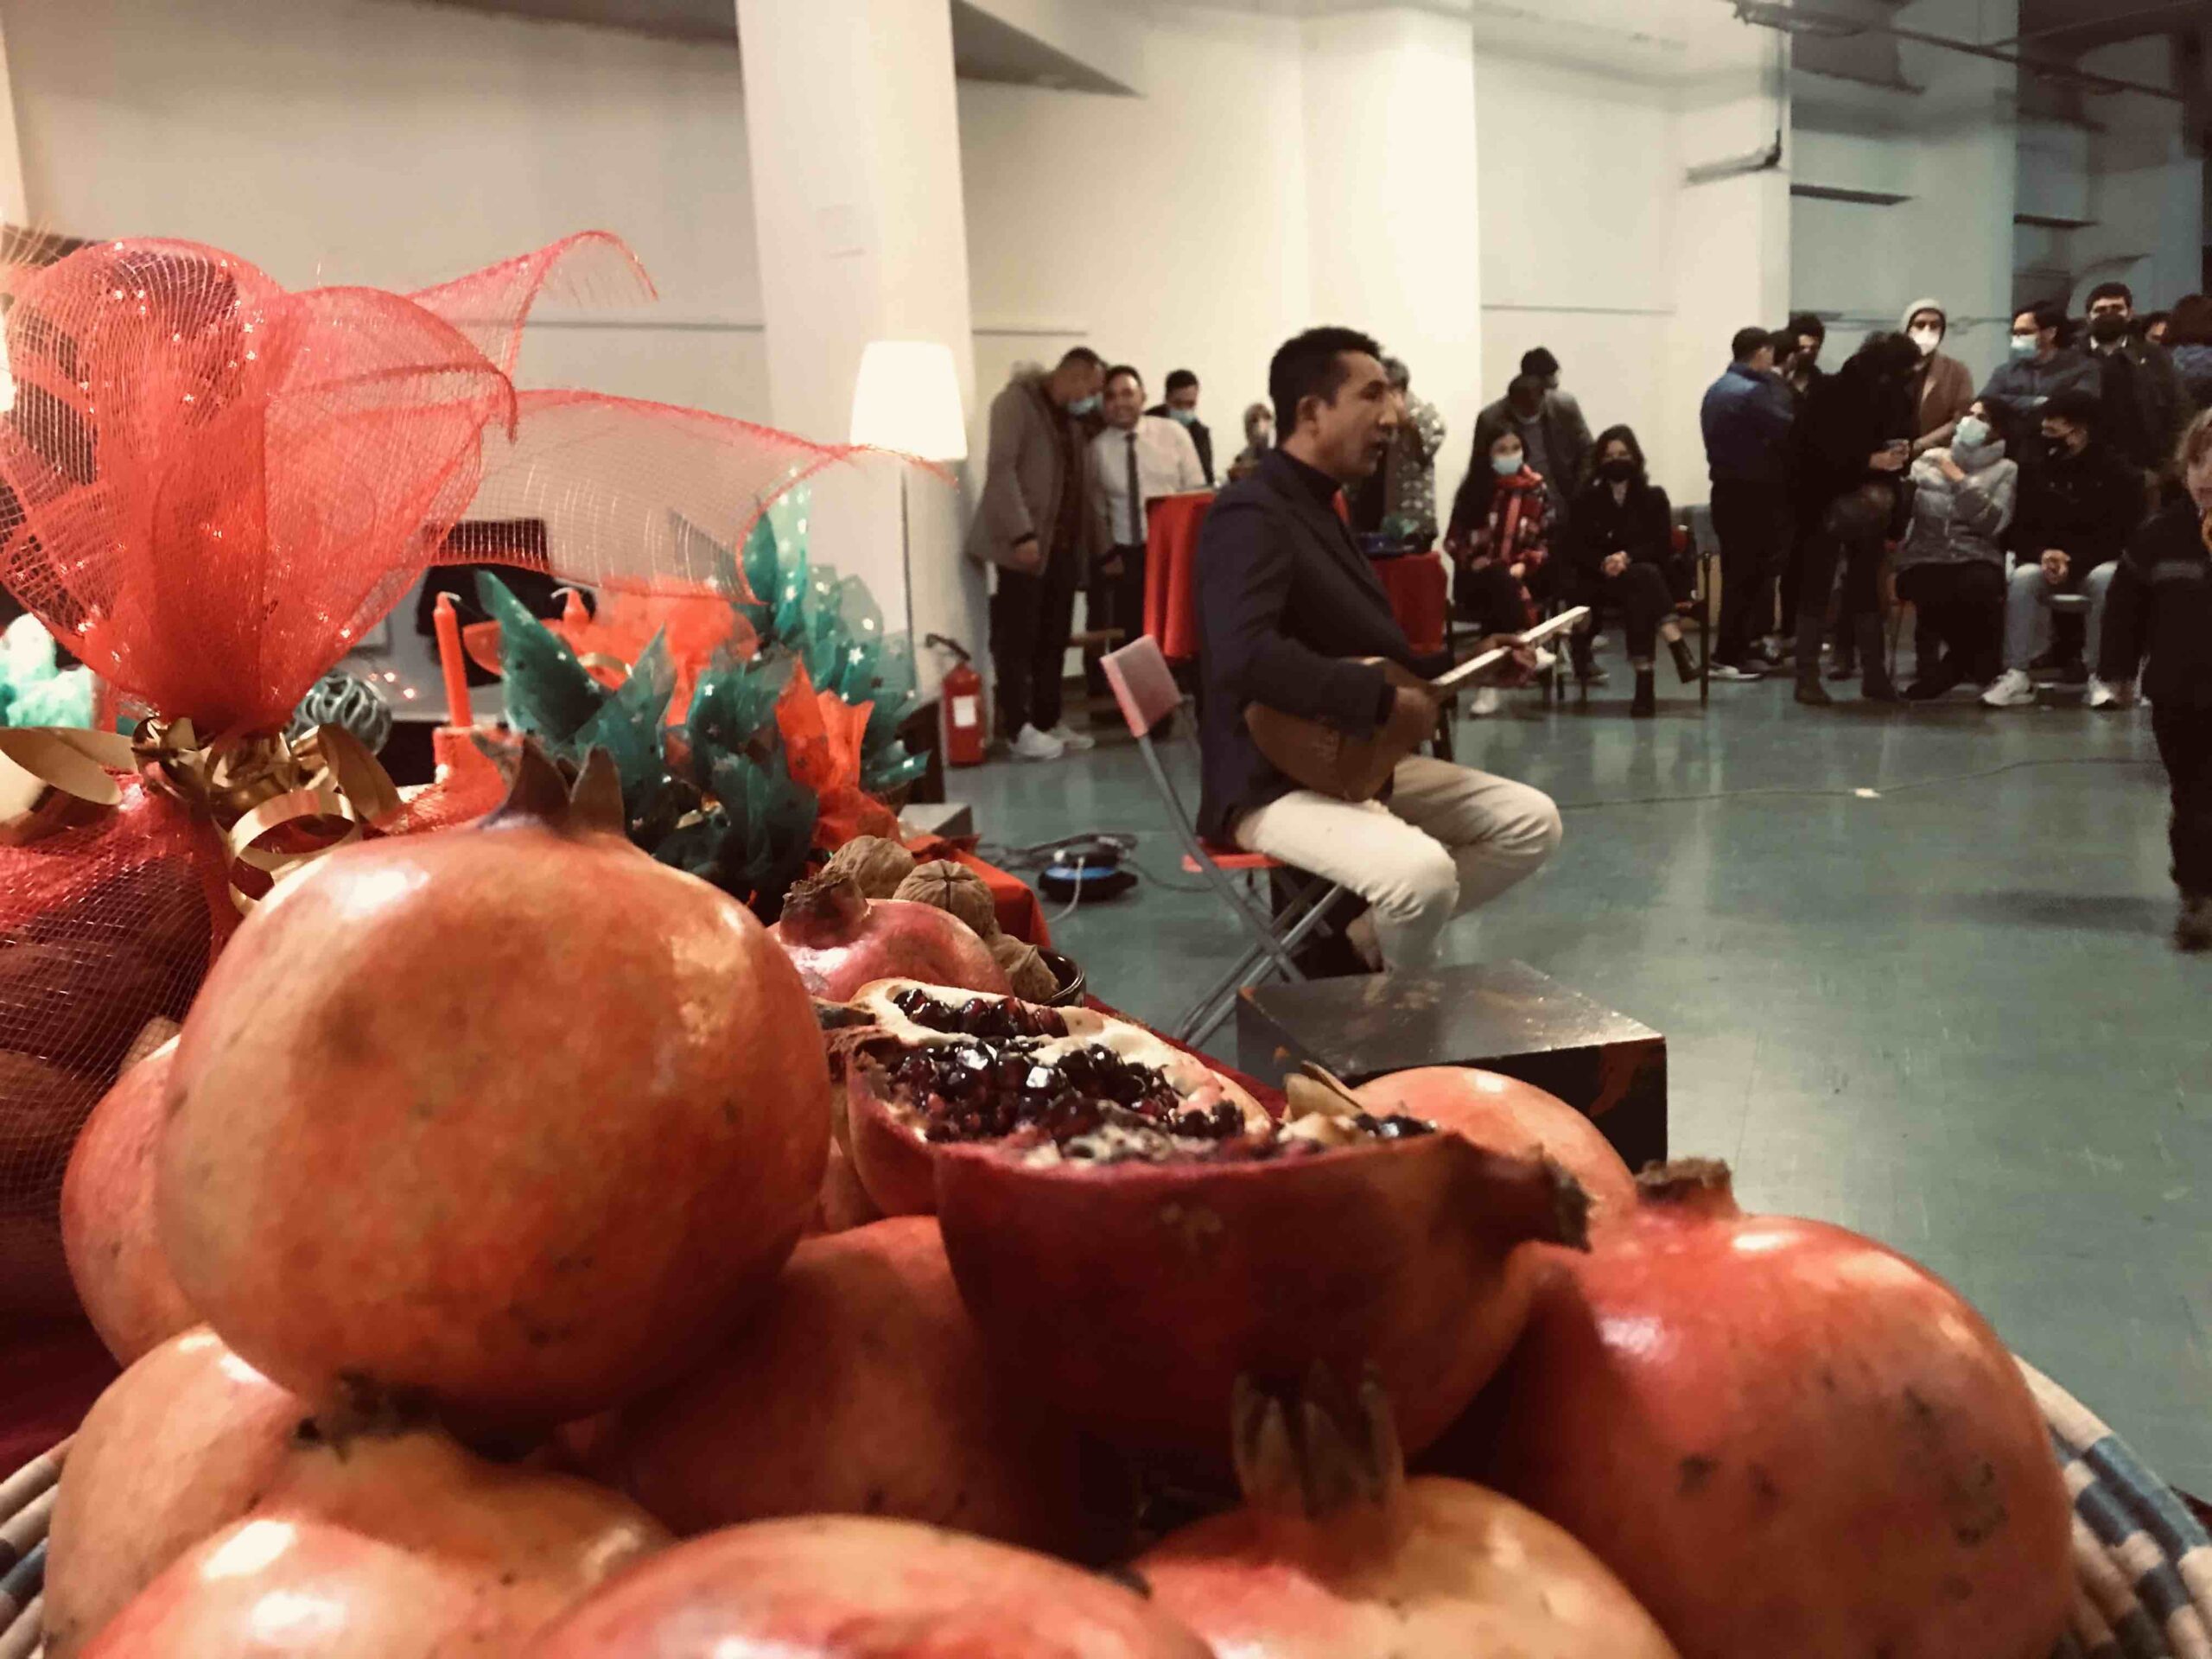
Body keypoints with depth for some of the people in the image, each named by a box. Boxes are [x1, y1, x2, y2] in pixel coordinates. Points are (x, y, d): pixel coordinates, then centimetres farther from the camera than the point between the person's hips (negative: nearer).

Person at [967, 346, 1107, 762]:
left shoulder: (1074, 416, 21)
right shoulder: (1017, 401, -4)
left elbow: (1081, 484, 17)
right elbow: (1000, 469, -14)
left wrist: (1092, 540, 7)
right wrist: (1021, 534, -22)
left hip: (1064, 543, 8)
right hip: (1025, 543, -7)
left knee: (1054, 638, 8)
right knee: (1018, 637, -4)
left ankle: (1048, 721, 16)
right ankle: (1019, 729, -1)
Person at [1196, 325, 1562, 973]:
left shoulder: (1318, 507, 15)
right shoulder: (1252, 515, -17)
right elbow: (1244, 656, -35)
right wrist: (1385, 703, -28)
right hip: (1274, 781, -10)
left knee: (1532, 821, 7)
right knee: (1421, 871, -34)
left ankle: (1359, 939, 6)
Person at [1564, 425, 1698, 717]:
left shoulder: (1654, 497, 7)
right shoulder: (1586, 499, 9)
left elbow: (1662, 545, -3)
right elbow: (1575, 548, 0)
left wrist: (1628, 557, -22)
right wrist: (1604, 563, -21)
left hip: (1646, 574, 0)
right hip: (1599, 579, 0)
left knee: (1640, 595, -36)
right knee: (1643, 580, -34)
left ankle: (1645, 682, -44)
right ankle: (1678, 649, -43)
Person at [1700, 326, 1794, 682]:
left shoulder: (1716, 389, 15)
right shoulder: (1753, 392, -15)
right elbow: (1788, 430, -18)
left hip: (1728, 490, 9)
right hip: (1752, 494, -9)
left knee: (1736, 573, 12)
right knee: (1748, 575, -5)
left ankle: (1734, 649, 16)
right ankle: (1729, 656, -3)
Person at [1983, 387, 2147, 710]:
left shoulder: (2118, 472, -4)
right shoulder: (2036, 468, 5)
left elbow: (2124, 537, -9)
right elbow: (2019, 529, 4)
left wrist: (2074, 563, -23)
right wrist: (2042, 554, -18)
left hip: (2096, 564, -2)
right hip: (2046, 562, 2)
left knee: (2106, 580, -36)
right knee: (2023, 577, -31)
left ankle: (2104, 676, -30)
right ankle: (2018, 675, -34)